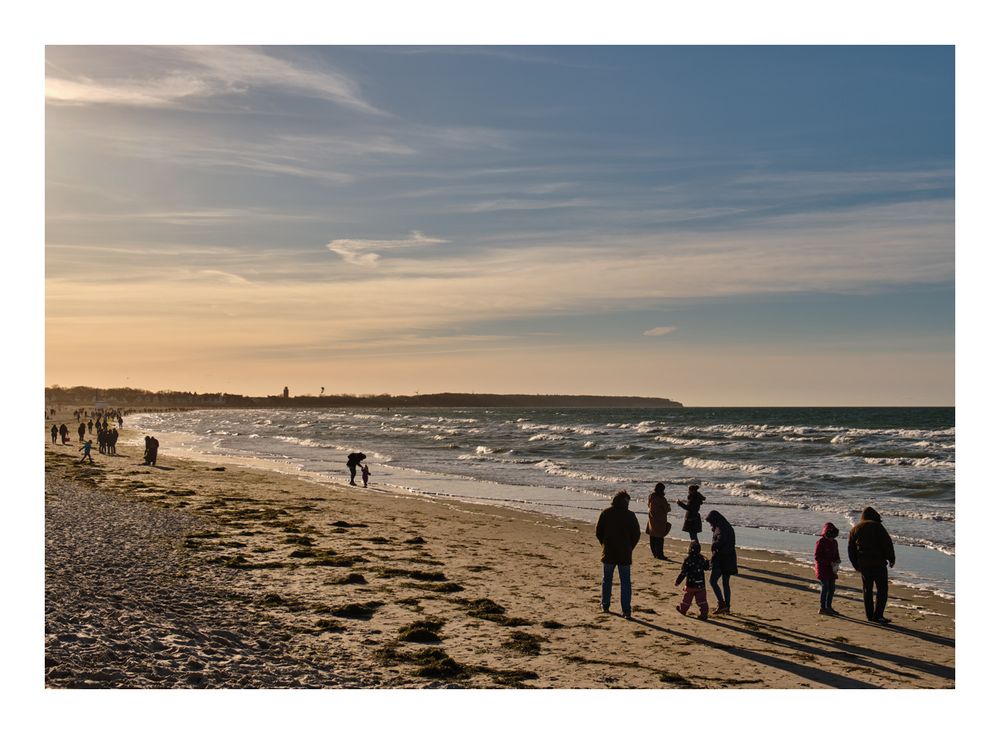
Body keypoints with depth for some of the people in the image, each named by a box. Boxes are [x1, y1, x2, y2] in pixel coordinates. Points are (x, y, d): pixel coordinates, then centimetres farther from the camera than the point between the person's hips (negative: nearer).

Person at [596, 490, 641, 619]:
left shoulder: (606, 513, -3)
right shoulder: (630, 515, -7)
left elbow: (598, 532, 1)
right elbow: (636, 535, -2)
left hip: (608, 552, 1)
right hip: (625, 555, -1)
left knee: (607, 580, 18)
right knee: (625, 582, 3)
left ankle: (605, 605, 24)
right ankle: (626, 611, -3)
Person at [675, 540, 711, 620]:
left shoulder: (688, 560, -16)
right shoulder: (702, 558, -2)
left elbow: (683, 572, -14)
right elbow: (706, 568, 14)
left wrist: (677, 582, -5)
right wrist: (706, 561, 33)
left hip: (690, 584, -3)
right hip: (701, 584, 3)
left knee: (687, 598, 14)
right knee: (701, 599, 5)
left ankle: (683, 609, 31)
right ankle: (704, 613, -1)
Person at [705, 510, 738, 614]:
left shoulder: (720, 528, -14)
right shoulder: (728, 527, 15)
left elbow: (721, 540, -29)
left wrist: (714, 546, -14)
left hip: (721, 559, -10)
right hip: (729, 559, 10)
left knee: (712, 580, -5)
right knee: (725, 583, 12)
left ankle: (721, 604, -8)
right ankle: (726, 608, 15)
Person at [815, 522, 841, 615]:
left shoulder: (834, 542, 10)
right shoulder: (821, 542, -12)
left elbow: (836, 554, 22)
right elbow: (817, 556, -15)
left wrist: (837, 561, -2)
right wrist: (829, 562, -21)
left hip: (832, 569, 7)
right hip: (823, 569, -7)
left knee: (832, 588, 9)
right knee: (825, 587, -6)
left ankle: (829, 607, 19)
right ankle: (822, 608, 1)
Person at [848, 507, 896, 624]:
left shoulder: (855, 529, 13)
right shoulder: (877, 526, -3)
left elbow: (850, 549, 15)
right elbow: (887, 543, -10)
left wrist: (856, 566, 23)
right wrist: (891, 558, 0)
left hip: (863, 564, 5)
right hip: (878, 562, -5)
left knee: (867, 589, 13)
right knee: (882, 589, -2)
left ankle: (869, 615, 14)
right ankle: (878, 615, -10)